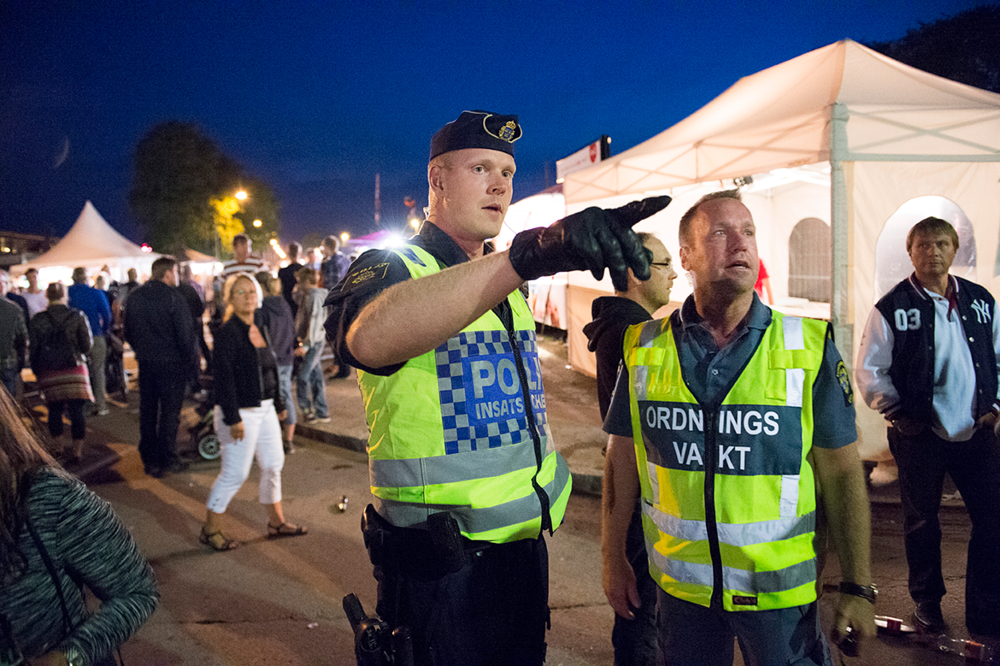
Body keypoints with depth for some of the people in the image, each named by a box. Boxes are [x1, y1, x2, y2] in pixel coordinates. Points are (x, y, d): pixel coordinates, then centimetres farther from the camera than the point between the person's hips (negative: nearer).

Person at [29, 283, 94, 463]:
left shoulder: (37, 320, -2)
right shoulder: (78, 316, -4)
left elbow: (34, 350, 1)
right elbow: (87, 345, -4)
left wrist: (36, 372, 13)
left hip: (49, 373, 1)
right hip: (75, 370, -1)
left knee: (54, 410, 13)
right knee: (77, 412, 3)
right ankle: (77, 451, 5)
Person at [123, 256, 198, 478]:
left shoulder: (134, 297, 6)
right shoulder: (173, 297, -14)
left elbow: (128, 332, 13)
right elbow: (185, 333, -15)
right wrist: (192, 361, -5)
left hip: (146, 362, 6)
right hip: (171, 363, -6)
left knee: (147, 412, 13)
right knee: (170, 412, 3)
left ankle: (149, 460, 20)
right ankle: (166, 461, 7)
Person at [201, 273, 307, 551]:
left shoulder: (260, 329, 10)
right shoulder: (229, 332, -15)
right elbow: (224, 377, -19)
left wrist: (279, 404, 17)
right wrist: (232, 418, -21)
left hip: (264, 408, 8)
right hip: (241, 412, -8)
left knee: (273, 465, 14)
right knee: (235, 473, -2)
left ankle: (276, 522, 28)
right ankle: (210, 530, 14)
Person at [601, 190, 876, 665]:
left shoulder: (811, 349, -8)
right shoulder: (644, 350, -3)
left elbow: (842, 473, -5)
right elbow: (622, 460, 4)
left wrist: (858, 587, -4)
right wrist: (613, 559, 7)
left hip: (780, 590, -1)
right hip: (679, 585, 2)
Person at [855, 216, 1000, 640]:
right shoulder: (892, 308, -6)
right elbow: (868, 371, -4)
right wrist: (898, 415, -8)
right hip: (920, 435, -3)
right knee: (922, 521, 10)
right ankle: (926, 601, 30)